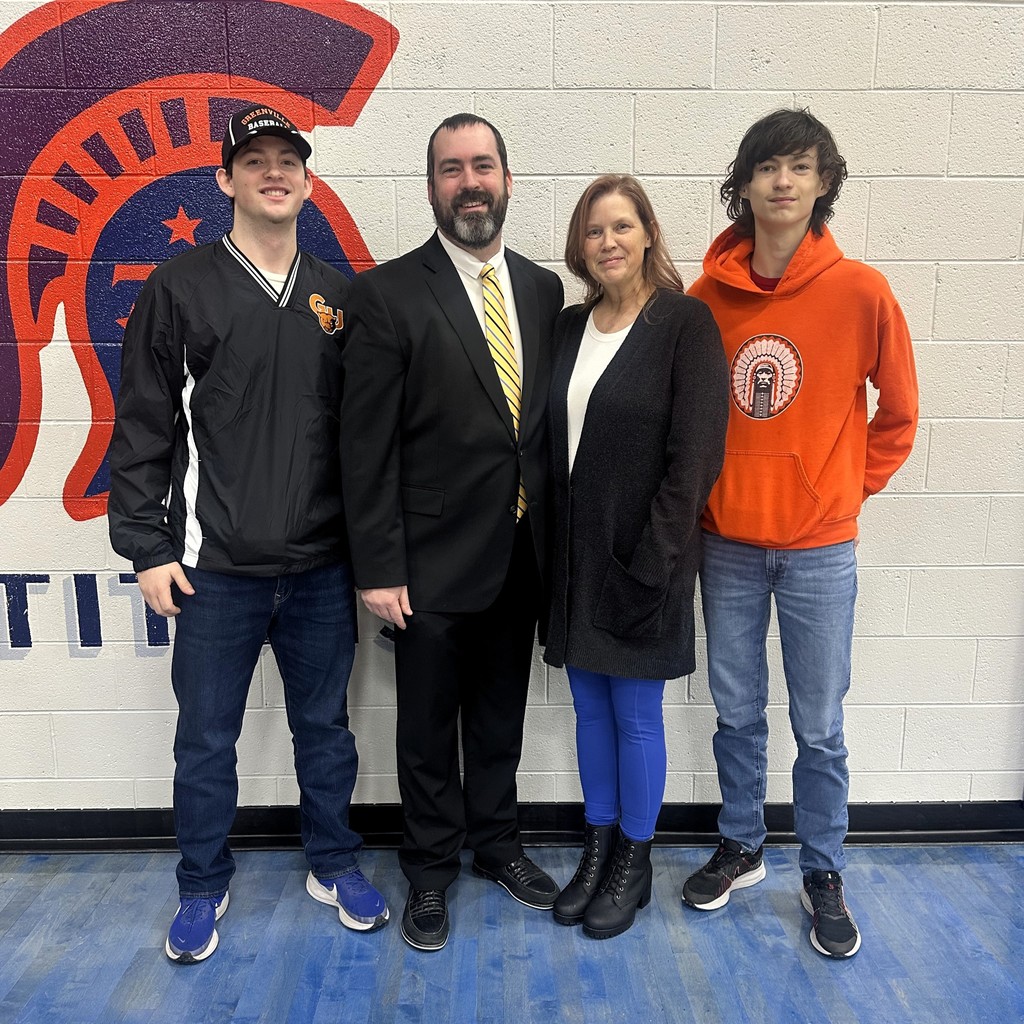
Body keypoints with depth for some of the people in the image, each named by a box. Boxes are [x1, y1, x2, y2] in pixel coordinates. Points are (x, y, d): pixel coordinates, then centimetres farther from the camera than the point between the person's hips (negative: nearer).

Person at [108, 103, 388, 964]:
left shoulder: (340, 296, 7)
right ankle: (204, 887, 31)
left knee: (326, 728, 14)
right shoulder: (179, 288, -1)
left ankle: (335, 866, 34)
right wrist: (148, 546, -5)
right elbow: (142, 428, -1)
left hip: (324, 567, 2)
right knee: (206, 739, 10)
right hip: (215, 567, -2)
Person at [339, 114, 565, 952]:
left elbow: (550, 416, 8)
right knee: (429, 725, 13)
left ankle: (496, 841, 42)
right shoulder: (387, 293, -9)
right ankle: (432, 867, 35)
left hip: (521, 553, 4)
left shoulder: (543, 288, 5)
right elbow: (367, 444, -11)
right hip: (433, 559, -4)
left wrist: (555, 533, 5)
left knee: (501, 715, 20)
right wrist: (379, 567, -13)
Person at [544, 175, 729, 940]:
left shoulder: (684, 321, -9)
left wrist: (652, 559, -16)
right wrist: (554, 548, 3)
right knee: (590, 707, 16)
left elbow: (696, 451, -14)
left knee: (636, 714, 8)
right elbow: (553, 441, 9)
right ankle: (598, 848, 34)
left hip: (643, 559, -5)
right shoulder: (569, 327, 9)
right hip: (575, 556, 6)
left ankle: (634, 864, 29)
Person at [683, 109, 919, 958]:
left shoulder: (860, 292, -8)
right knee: (738, 712, 15)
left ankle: (823, 875, 31)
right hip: (727, 542, 2)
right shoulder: (708, 293, -2)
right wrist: (703, 488, 4)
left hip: (820, 546, -2)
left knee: (819, 725, 9)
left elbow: (898, 412, 4)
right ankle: (740, 847, 36)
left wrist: (853, 486, 3)